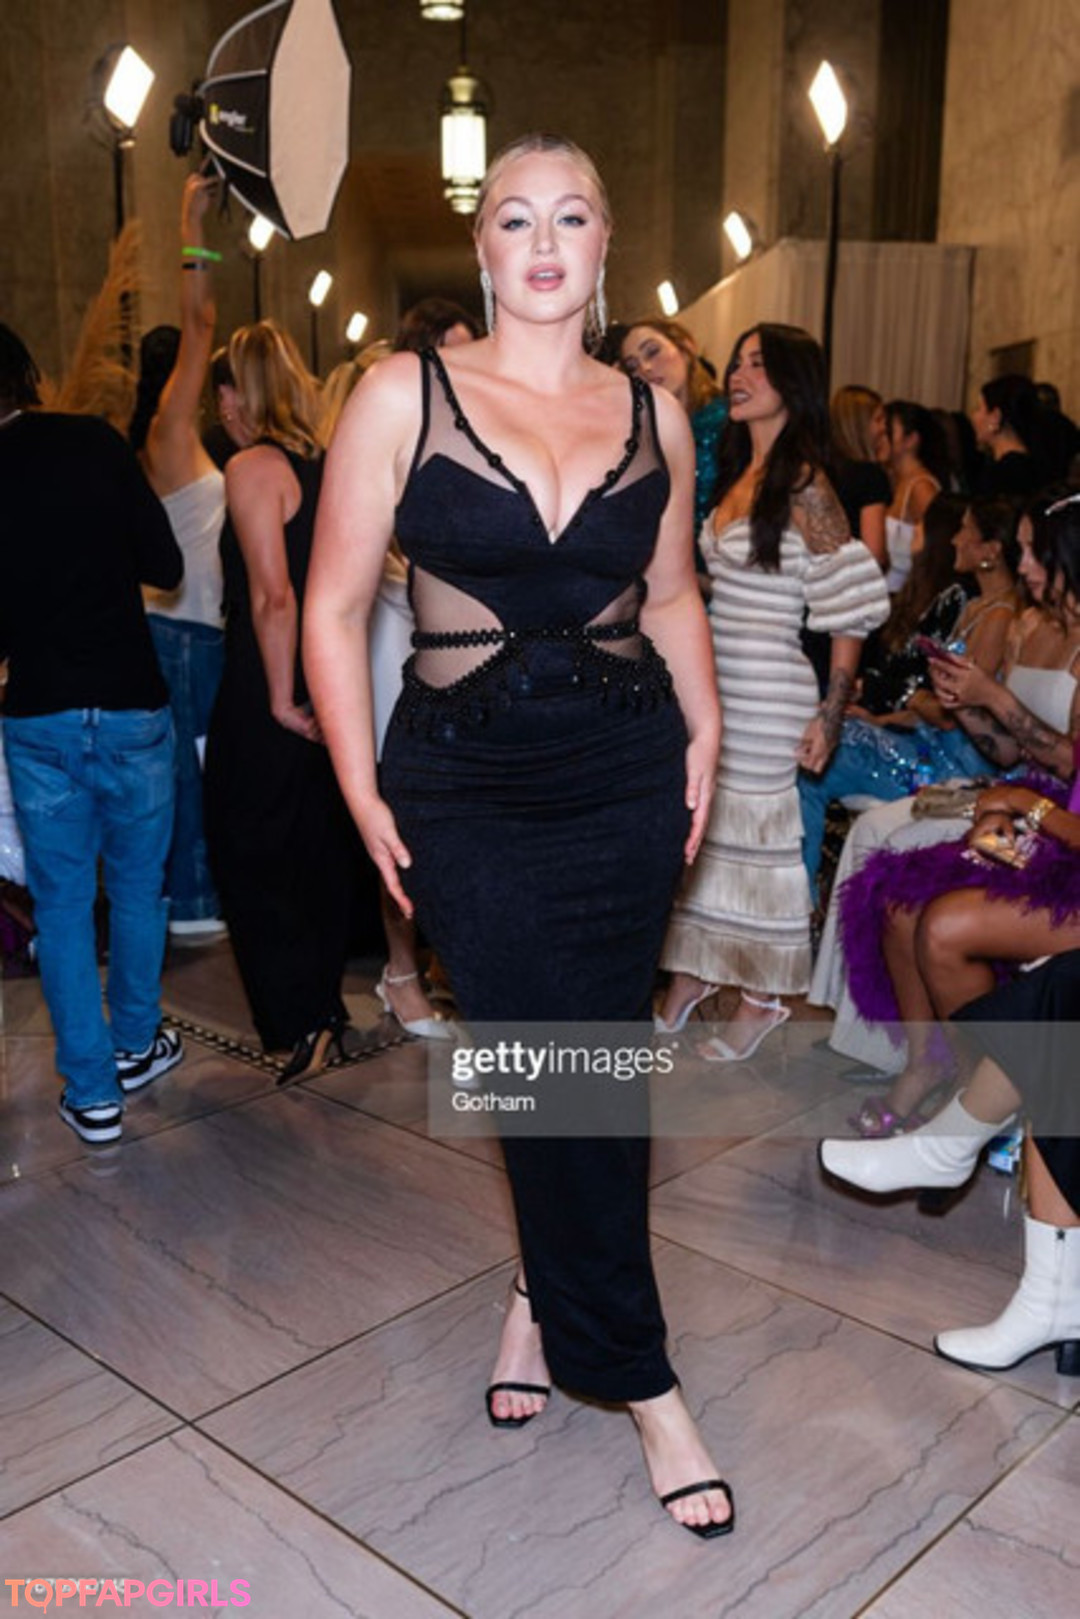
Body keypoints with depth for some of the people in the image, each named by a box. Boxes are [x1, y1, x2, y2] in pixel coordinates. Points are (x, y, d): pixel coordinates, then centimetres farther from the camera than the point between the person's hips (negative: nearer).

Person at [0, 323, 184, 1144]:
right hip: (131, 704, 0)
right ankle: (136, 1043, 34)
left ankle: (93, 1092, 14)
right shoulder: (95, 442, -6)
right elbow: (166, 565, -4)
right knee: (137, 885, 18)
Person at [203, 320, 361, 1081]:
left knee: (251, 855, 5)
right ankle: (329, 1009, 29)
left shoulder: (254, 468, -14)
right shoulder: (334, 464, 7)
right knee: (323, 852, 17)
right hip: (334, 691, 7)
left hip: (267, 700, -7)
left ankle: (302, 1023, 5)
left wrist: (282, 697, -16)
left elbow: (272, 594, -23)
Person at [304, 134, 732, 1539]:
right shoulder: (405, 395, -3)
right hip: (466, 787, -2)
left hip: (627, 780, 3)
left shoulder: (653, 414, 7)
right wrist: (362, 794, -7)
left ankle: (540, 1296, 35)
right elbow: (335, 605, -2)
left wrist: (704, 734, 5)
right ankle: (642, 1382, 15)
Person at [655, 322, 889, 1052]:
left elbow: (854, 607, -13)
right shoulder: (739, 475, 13)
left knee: (755, 831, 1)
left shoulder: (804, 486, -11)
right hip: (711, 684, 7)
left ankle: (765, 998, 16)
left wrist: (830, 714, -16)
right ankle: (691, 977, 24)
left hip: (765, 691, -7)